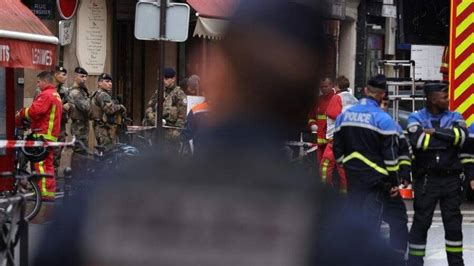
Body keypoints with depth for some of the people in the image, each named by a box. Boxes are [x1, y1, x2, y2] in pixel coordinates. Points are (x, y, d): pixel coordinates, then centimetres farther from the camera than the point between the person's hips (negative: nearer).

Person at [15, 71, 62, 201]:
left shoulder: (46, 95, -12)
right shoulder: (56, 95, 20)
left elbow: (34, 111, -22)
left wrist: (20, 114, -6)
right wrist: (28, 118, 8)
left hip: (43, 134, -10)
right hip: (52, 134, 10)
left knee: (41, 163, -11)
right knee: (49, 163, 13)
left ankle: (44, 192, -16)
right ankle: (51, 191, 16)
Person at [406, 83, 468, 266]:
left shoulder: (454, 118, 8)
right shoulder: (416, 118, 0)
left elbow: (461, 136, -13)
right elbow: (418, 140, -20)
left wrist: (435, 131, -14)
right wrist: (448, 139, -12)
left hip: (451, 179, 3)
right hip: (426, 179, -3)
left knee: (453, 222, 9)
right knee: (421, 222, 3)